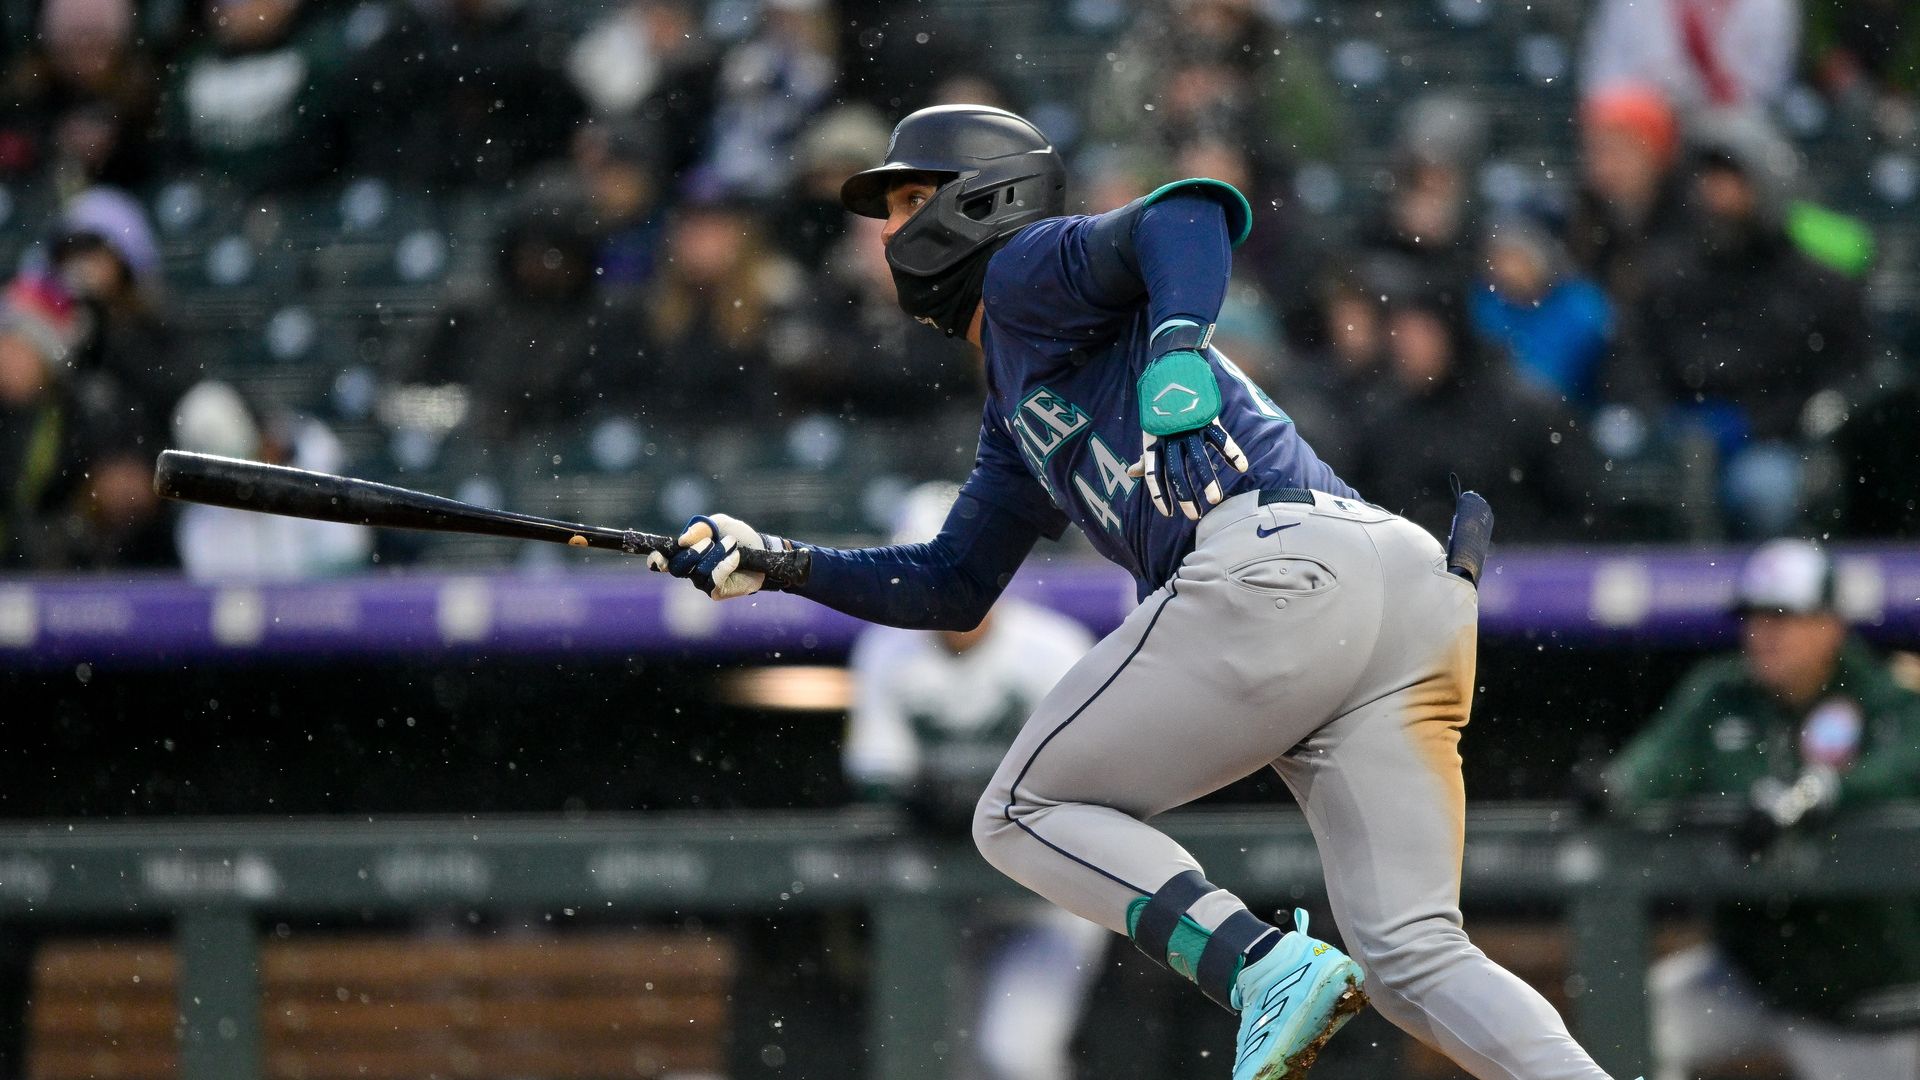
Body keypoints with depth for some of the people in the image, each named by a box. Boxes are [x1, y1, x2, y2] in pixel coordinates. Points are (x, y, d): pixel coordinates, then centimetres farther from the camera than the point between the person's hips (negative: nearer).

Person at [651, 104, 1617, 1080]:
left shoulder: (1028, 270, 10)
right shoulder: (1015, 410, 37)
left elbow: (1190, 214, -9)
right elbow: (952, 588, 43)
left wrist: (1177, 340, -27)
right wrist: (774, 563, 34)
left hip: (1275, 567, -9)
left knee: (1023, 813, 5)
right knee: (1411, 959, 2)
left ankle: (1268, 969, -15)